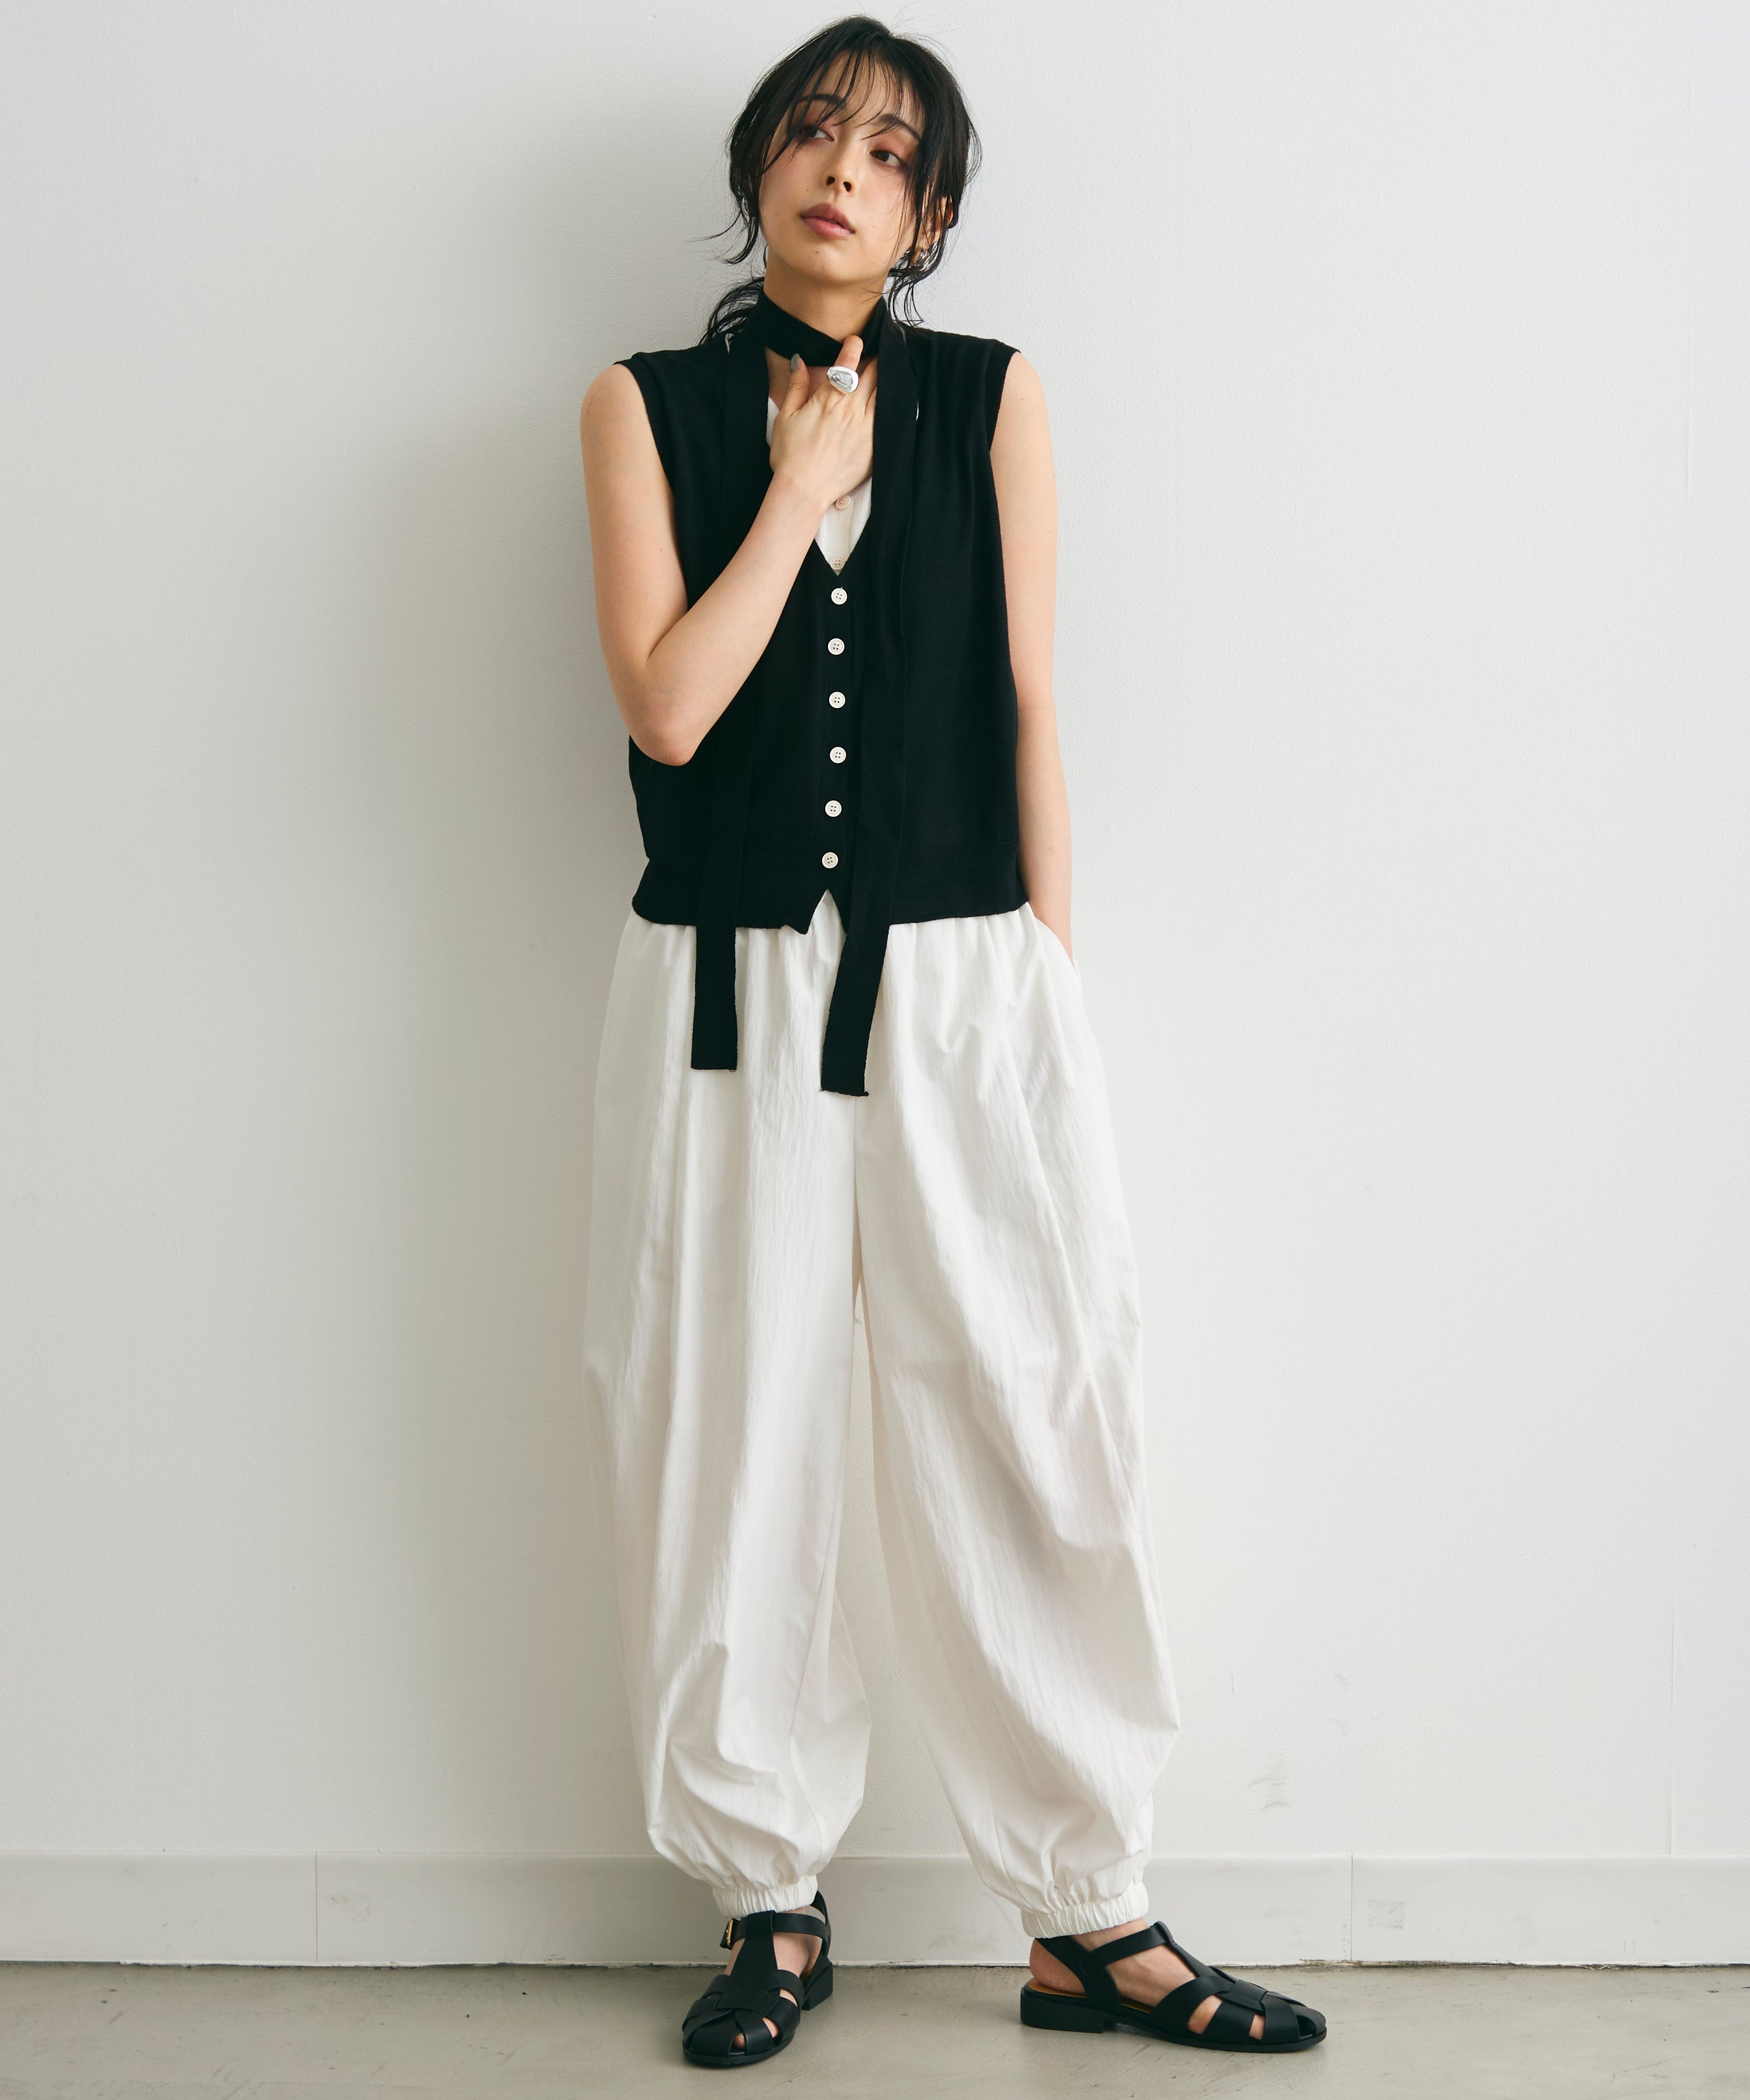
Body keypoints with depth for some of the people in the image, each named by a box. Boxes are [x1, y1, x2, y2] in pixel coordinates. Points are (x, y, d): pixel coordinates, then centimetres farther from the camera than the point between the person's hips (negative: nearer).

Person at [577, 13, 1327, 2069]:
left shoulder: (991, 398, 7)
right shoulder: (649, 407, 6)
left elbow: (1030, 706, 6)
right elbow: (667, 708, -7)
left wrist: (1046, 989, 3)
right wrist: (803, 479, -5)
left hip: (962, 984, 0)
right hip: (726, 991, 0)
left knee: (1028, 1436, 1)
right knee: (725, 1447, 5)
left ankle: (1089, 1918, 14)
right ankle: (772, 1900, 22)